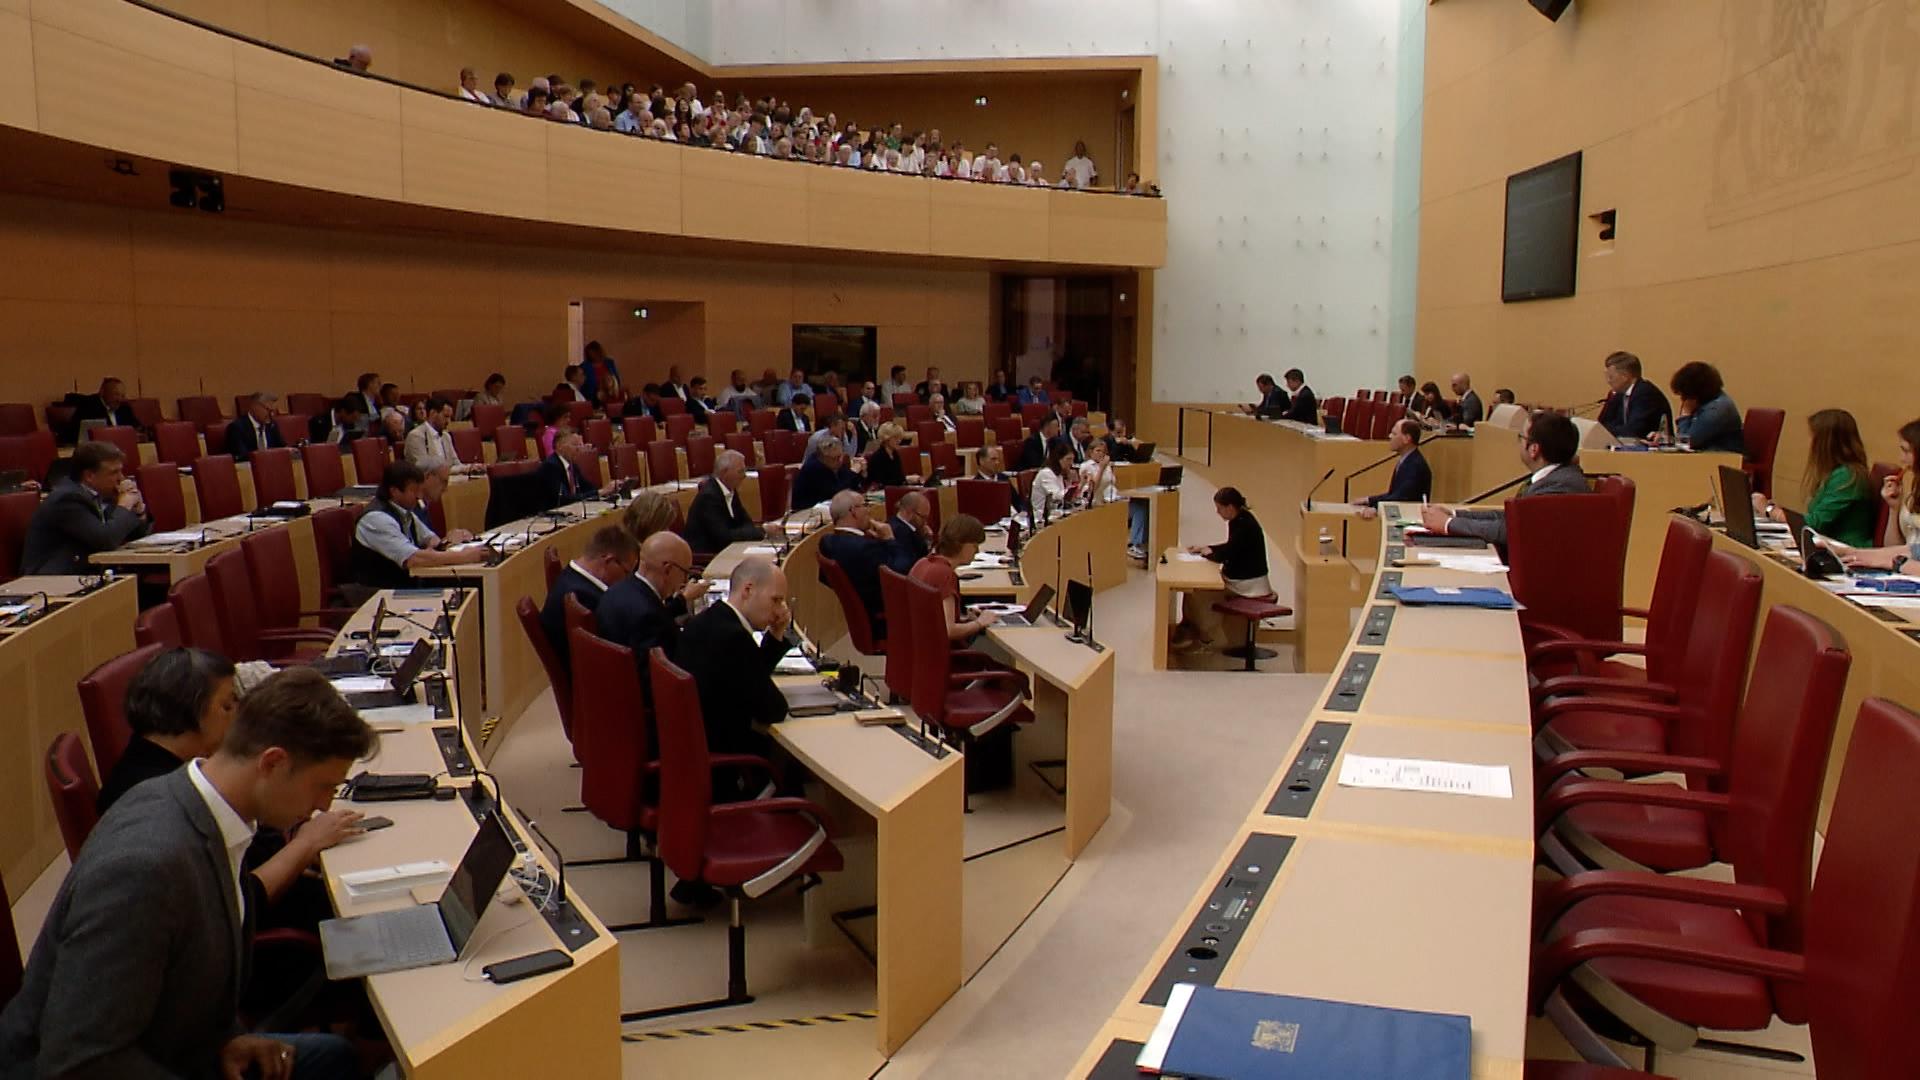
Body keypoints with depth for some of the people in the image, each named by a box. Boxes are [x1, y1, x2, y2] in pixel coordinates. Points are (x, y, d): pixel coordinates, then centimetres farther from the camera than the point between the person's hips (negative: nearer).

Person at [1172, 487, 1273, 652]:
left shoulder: (1244, 526, -24)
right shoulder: (1238, 521, 5)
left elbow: (1226, 554, -24)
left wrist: (1209, 552, -4)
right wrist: (1206, 547, 10)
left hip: (1248, 584, -10)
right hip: (1237, 576, 10)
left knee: (1201, 593, -14)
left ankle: (1205, 638, 2)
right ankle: (1187, 628, 7)